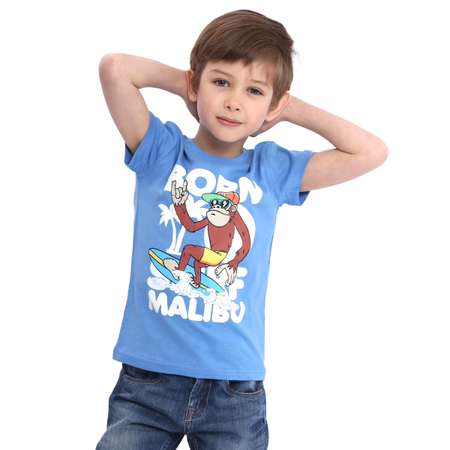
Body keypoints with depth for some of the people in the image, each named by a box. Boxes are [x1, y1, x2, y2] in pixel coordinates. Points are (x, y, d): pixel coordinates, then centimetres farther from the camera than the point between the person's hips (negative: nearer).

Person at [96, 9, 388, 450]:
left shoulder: (273, 170, 6)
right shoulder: (161, 153, 1)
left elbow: (371, 153, 4)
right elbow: (114, 67, -12)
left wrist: (293, 110, 7)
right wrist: (181, 81, 4)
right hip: (147, 379, -1)